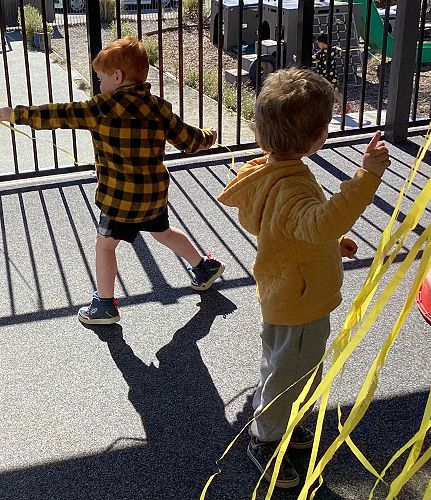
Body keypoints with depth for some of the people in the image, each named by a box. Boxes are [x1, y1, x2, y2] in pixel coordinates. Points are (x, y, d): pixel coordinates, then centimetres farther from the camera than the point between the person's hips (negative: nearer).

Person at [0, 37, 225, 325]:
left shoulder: (103, 108, -17)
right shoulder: (159, 108, -2)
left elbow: (59, 115, -14)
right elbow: (189, 141, 4)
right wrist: (209, 137, 27)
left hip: (121, 195, -6)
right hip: (155, 192, 6)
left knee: (105, 244, 10)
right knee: (163, 232, 29)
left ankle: (105, 306, 18)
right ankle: (206, 268, 41)